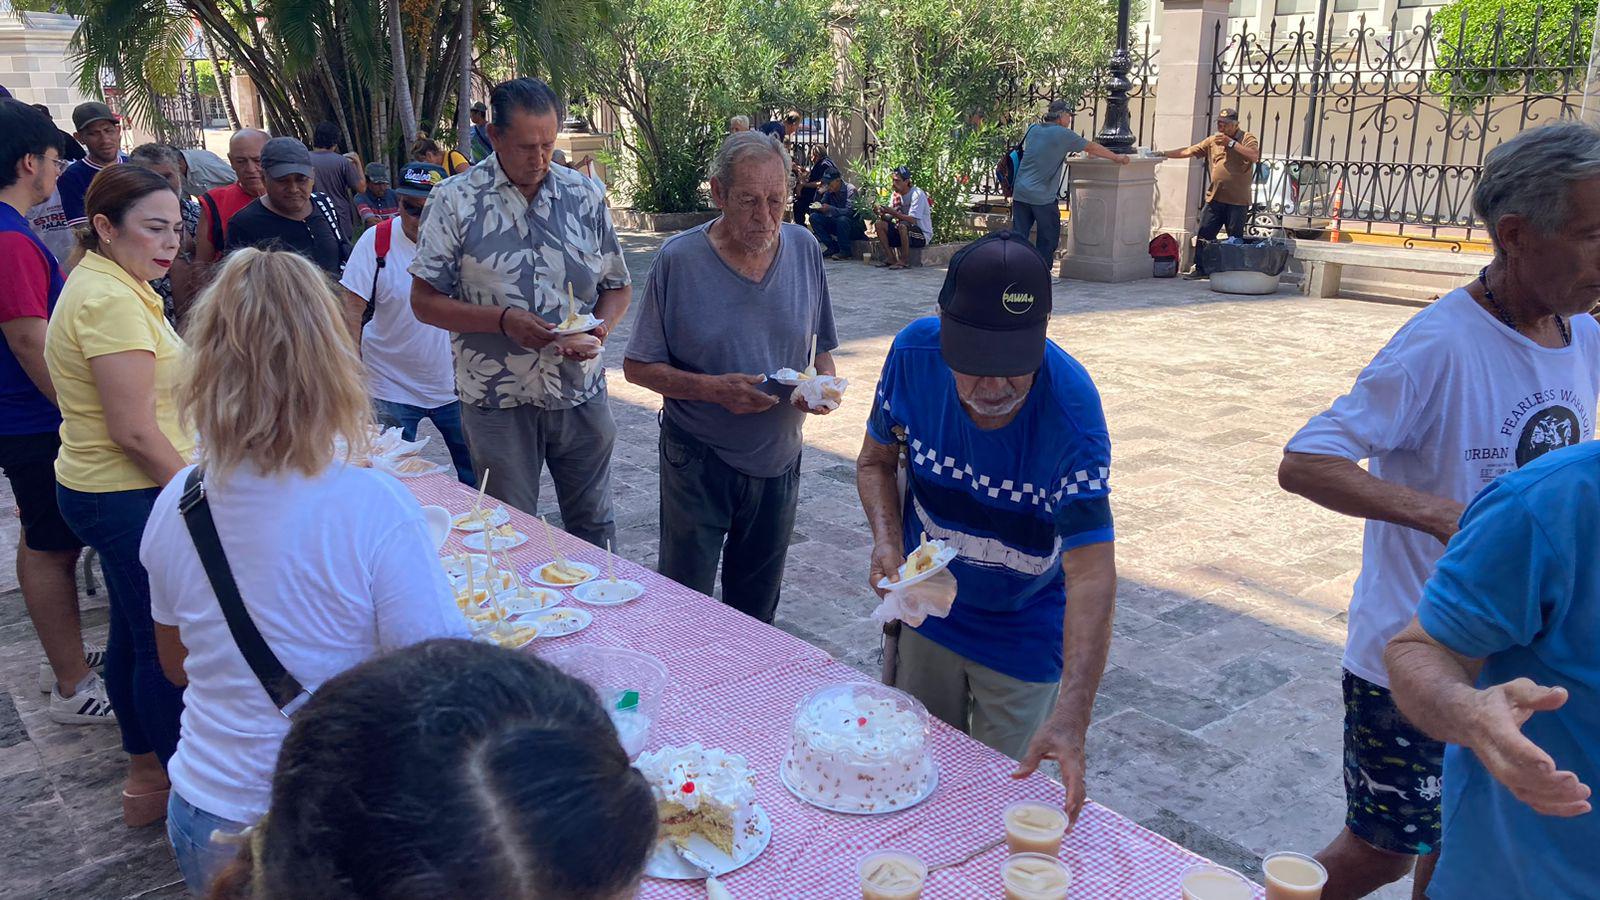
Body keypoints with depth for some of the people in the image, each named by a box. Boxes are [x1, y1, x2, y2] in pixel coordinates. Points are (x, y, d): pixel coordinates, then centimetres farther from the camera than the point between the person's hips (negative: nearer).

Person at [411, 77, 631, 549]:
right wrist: (503, 320, -20)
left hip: (581, 393, 3)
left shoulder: (585, 195, 3)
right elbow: (425, 301, -6)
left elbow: (618, 286, 9)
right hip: (497, 401, -2)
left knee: (594, 526, 15)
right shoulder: (455, 201, -5)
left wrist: (599, 329, -13)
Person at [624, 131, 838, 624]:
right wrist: (714, 389, -23)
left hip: (778, 461, 3)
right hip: (697, 464, -3)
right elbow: (638, 366, -8)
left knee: (757, 609, 19)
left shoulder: (804, 249, -1)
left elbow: (821, 350, 8)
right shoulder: (678, 259, -12)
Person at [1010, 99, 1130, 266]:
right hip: (1043, 196, -6)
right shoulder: (1063, 135, -6)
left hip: (1020, 193, 6)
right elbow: (1092, 147, 4)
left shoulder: (1033, 130, 12)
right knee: (1048, 238, 6)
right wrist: (1116, 157, 18)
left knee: (1018, 235, 5)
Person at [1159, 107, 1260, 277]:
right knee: (1204, 234, 2)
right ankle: (1200, 268, 11)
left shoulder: (1247, 139, -1)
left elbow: (1254, 156, -19)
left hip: (1238, 201, -4)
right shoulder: (1212, 141, 12)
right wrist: (1163, 154, 8)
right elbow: (1189, 151, 13)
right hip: (1215, 198, 4)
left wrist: (1231, 142, -19)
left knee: (1235, 239, 1)